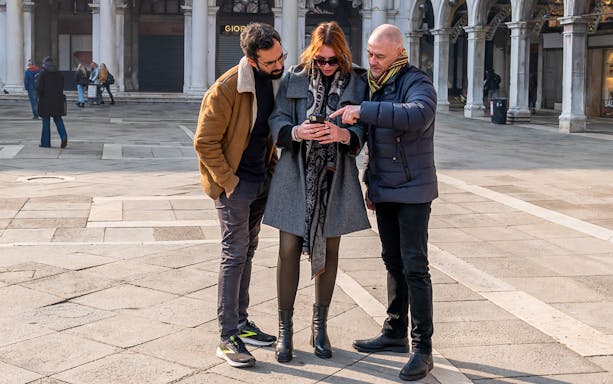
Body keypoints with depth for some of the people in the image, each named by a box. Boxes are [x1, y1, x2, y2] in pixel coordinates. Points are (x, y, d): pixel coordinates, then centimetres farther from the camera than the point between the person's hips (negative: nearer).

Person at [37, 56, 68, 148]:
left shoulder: (43, 73, -9)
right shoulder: (59, 73, 5)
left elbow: (39, 87, -14)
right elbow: (62, 86, 5)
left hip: (46, 100, -4)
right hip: (57, 99, 4)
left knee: (46, 121, 4)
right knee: (58, 119, 11)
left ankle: (45, 142, 8)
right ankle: (64, 137, -10)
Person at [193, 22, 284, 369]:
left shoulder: (276, 80, 1)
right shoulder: (225, 90, -22)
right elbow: (205, 142, -18)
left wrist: (273, 165, 8)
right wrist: (227, 182, -16)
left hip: (262, 179, 7)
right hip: (236, 182, -7)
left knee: (247, 251, 16)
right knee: (235, 254, -6)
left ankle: (241, 322, 28)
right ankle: (228, 337, 0)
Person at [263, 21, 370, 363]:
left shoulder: (357, 84, 1)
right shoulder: (294, 80, 1)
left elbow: (362, 133, -2)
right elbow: (277, 121, -2)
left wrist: (344, 134, -24)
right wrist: (297, 132, -23)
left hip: (335, 179, 1)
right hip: (296, 176, 0)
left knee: (329, 251, 10)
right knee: (289, 250, -1)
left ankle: (320, 327, 25)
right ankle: (285, 329, 12)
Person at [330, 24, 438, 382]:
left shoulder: (417, 83, -14)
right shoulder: (375, 85, 10)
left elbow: (417, 115, -39)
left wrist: (363, 110, -38)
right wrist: (371, 183, 19)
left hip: (412, 190, -8)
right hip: (384, 191, 8)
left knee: (414, 267, -8)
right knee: (393, 262, 15)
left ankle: (423, 348, -3)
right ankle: (395, 333, 26)